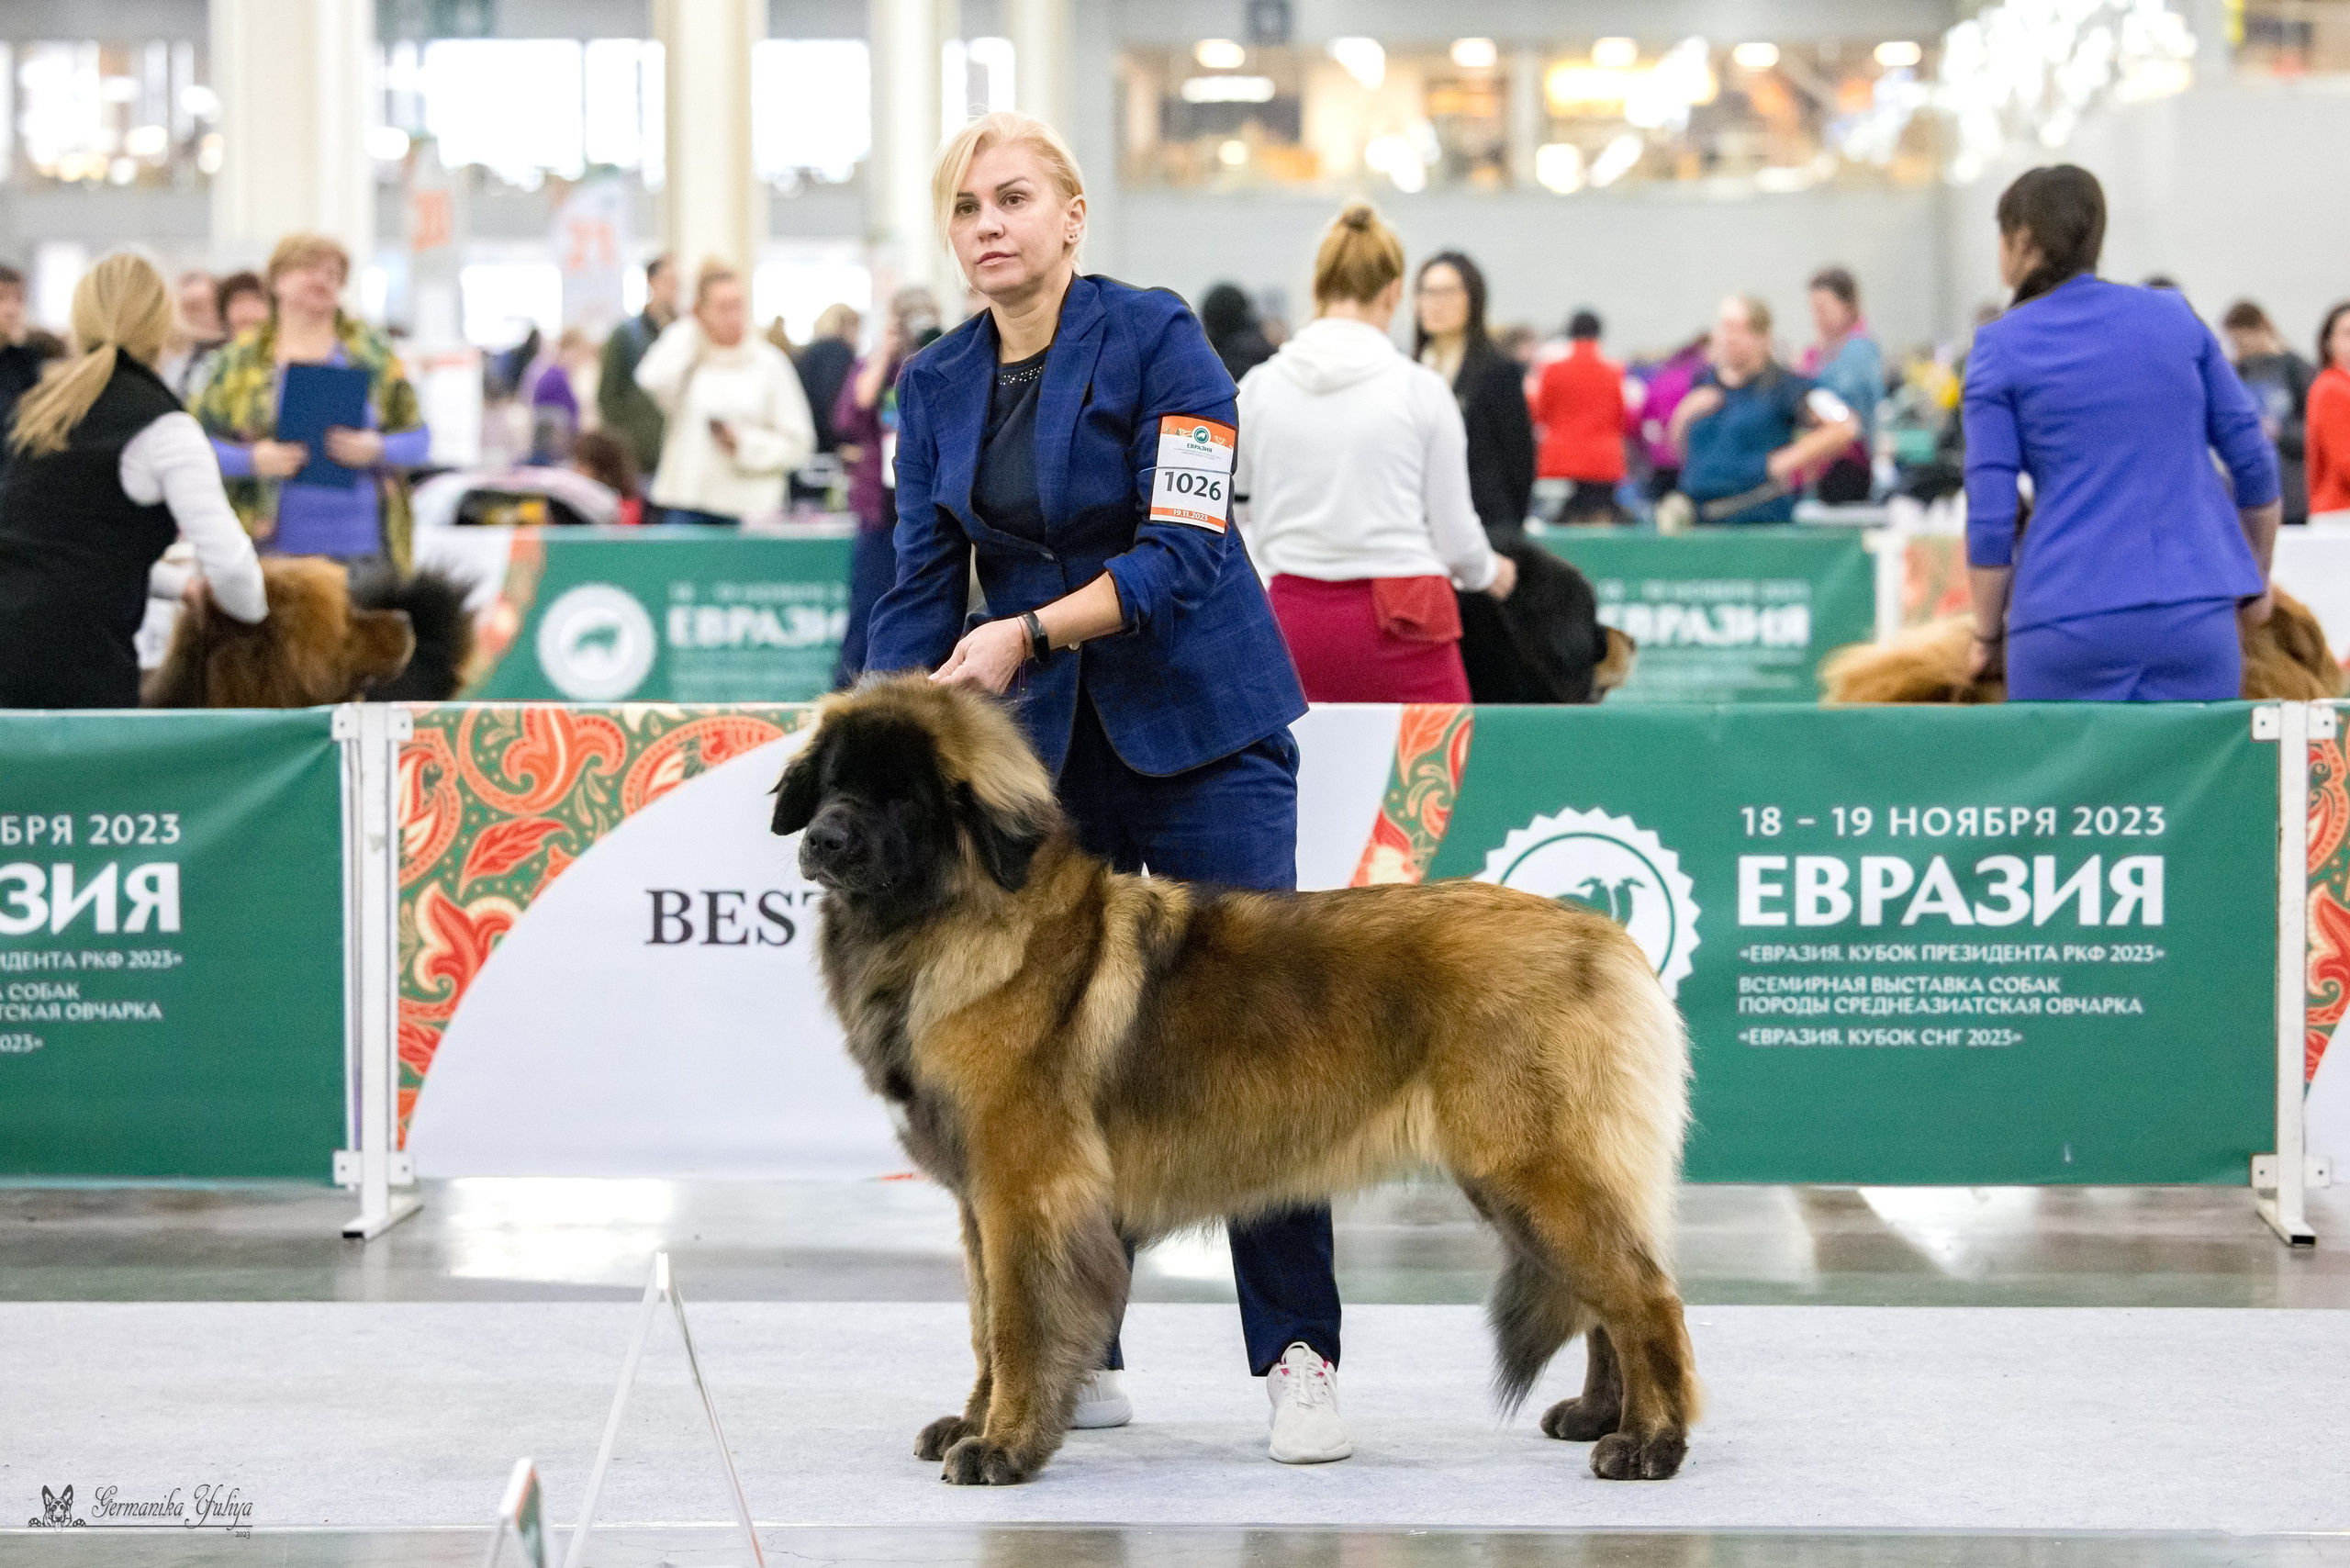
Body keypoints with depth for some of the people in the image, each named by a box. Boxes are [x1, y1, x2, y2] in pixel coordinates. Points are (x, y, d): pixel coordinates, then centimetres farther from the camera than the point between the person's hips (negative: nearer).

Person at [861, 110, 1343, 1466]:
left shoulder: (1157, 341, -10)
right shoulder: (937, 386, 6)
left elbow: (1182, 553, -17)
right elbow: (925, 585, 8)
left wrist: (1025, 632, -24)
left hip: (1200, 727, -5)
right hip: (1042, 744, 5)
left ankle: (1299, 1355, -6)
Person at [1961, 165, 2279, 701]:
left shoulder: (2000, 349, 1)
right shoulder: (2173, 316, 10)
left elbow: (1989, 516, -3)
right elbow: (2254, 461, 11)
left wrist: (1987, 636, 8)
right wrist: (2256, 580, 24)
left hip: (2070, 620, -2)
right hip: (2195, 614, 2)